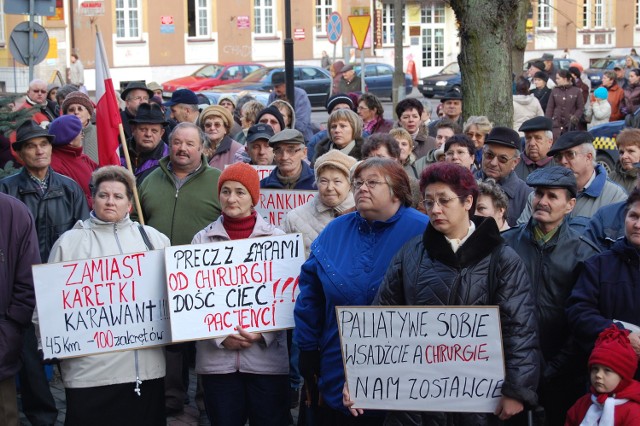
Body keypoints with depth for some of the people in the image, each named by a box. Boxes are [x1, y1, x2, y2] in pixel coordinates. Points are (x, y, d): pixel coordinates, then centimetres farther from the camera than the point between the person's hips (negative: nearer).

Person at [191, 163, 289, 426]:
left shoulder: (276, 239, 5)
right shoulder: (202, 240, 6)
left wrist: (263, 333, -12)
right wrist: (220, 336, -11)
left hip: (267, 356, 0)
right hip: (217, 358, 1)